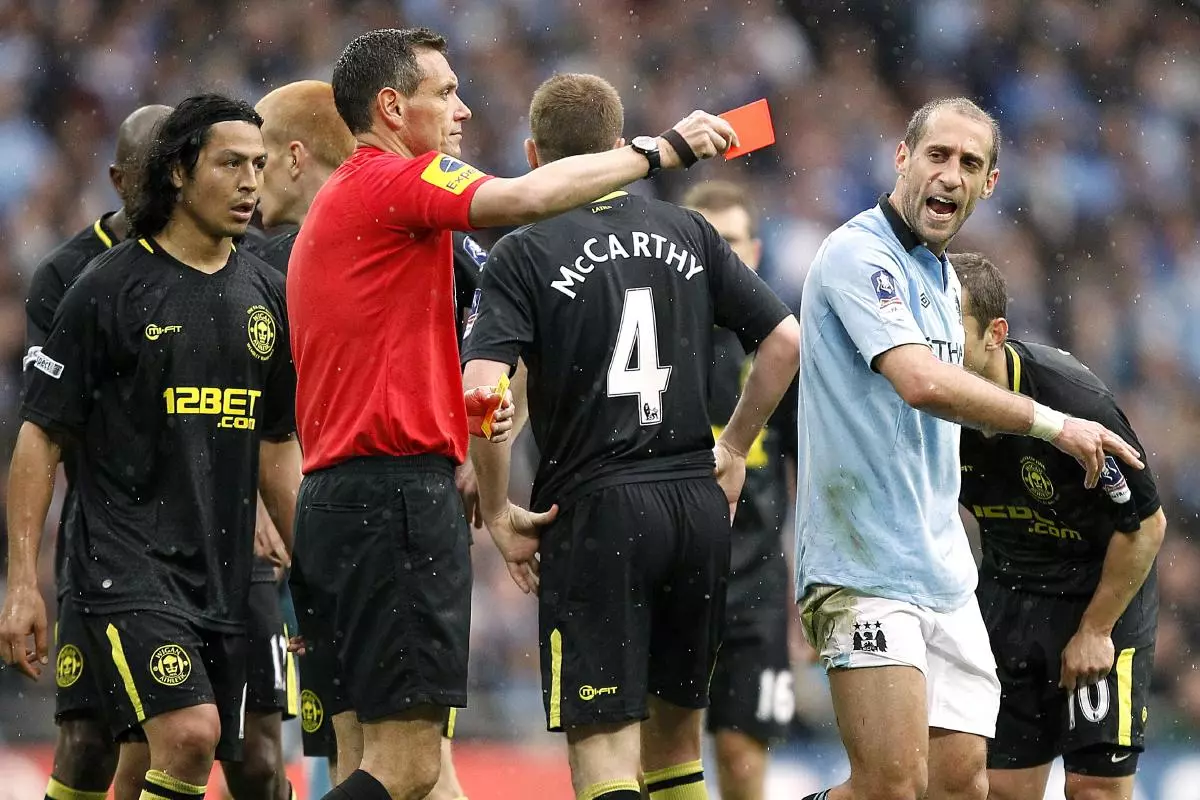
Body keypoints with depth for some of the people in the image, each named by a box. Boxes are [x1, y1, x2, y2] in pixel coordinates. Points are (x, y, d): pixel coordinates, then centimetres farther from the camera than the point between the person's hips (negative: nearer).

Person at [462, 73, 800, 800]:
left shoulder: (525, 254, -5)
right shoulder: (688, 234, 9)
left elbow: (479, 387, -17)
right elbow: (785, 340, 8)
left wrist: (497, 510, -6)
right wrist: (734, 451, 18)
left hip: (596, 506, -5)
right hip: (698, 505, 5)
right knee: (676, 729, 18)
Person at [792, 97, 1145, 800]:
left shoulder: (942, 277, 18)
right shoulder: (860, 254, -11)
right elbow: (923, 382, -24)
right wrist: (1052, 423, -19)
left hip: (944, 575, 9)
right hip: (867, 574, -9)